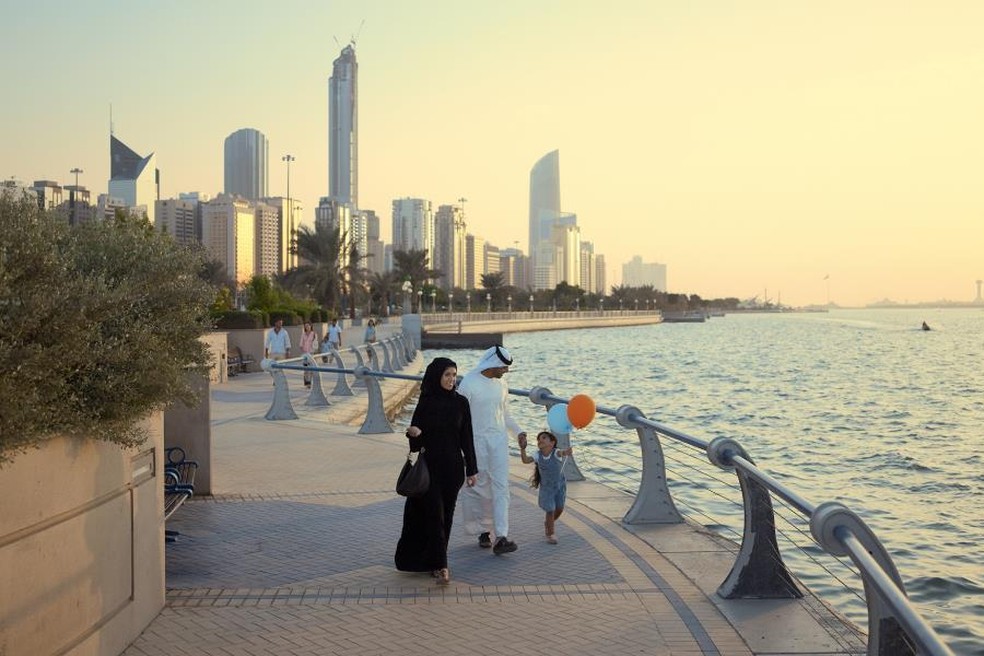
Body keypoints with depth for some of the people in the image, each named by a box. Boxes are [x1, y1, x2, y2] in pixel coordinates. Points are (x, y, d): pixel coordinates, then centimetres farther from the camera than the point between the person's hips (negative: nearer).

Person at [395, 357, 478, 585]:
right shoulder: (425, 402, -3)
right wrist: (414, 433, -23)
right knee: (434, 513, -7)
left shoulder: (461, 403, 2)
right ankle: (440, 566, -7)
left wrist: (471, 469, 3)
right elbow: (417, 432, 2)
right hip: (429, 466, -2)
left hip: (453, 467, 2)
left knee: (446, 514, 8)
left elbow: (467, 437, 4)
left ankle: (433, 560, 22)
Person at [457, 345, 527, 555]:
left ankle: (501, 538, -12)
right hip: (476, 441, -4)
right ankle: (483, 531, 23)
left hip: (499, 441, 4)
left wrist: (518, 431, 6)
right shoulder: (468, 384, -10)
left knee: (501, 488, -6)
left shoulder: (501, 385, 9)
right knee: (479, 489, 5)